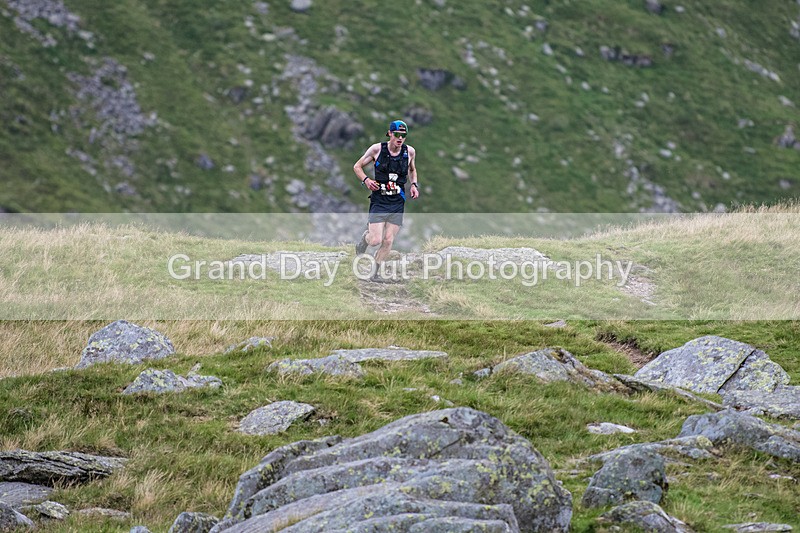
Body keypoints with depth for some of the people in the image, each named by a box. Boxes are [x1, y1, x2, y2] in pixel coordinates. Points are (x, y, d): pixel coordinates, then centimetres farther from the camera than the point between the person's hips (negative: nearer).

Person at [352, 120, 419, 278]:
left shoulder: (410, 151, 2)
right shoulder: (377, 149, -7)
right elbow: (357, 166, 5)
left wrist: (414, 184, 5)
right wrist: (366, 180, -13)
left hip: (397, 203, 3)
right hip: (379, 201, -3)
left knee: (388, 241, -2)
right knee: (375, 240, -10)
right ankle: (365, 237, 26)